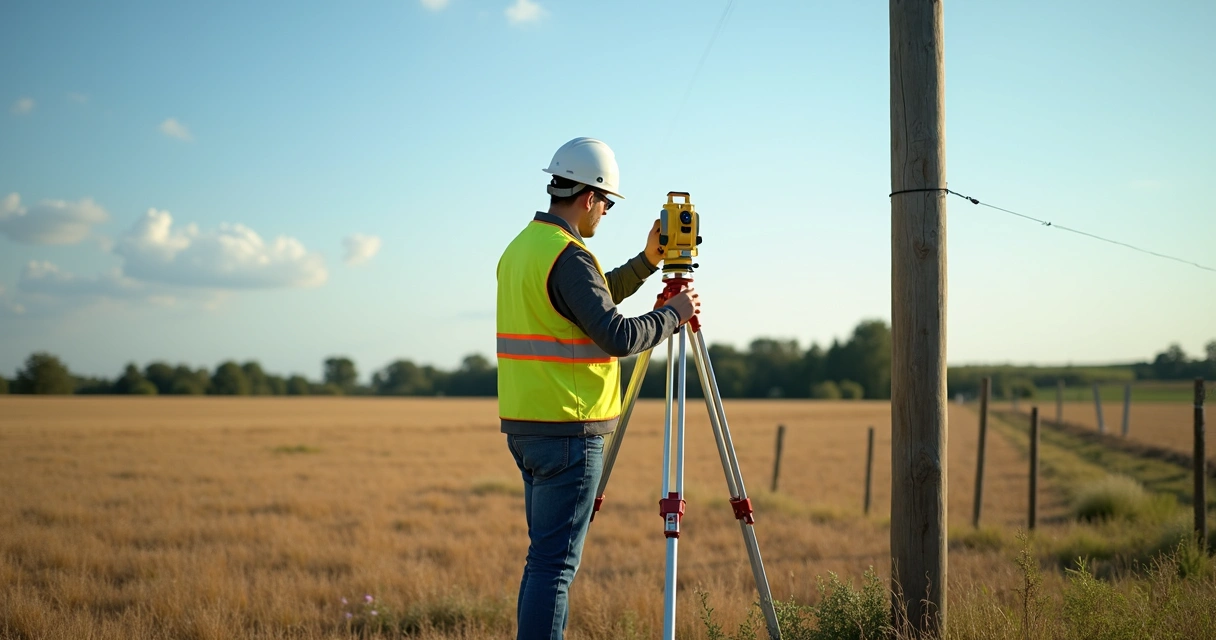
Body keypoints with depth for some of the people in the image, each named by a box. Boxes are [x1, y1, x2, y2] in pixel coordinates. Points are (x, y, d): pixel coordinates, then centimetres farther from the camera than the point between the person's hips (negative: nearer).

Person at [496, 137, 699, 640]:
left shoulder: (520, 248, 14)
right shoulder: (567, 256, -16)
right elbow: (618, 337, -22)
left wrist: (646, 262, 22)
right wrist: (673, 314, -7)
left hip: (525, 428, 10)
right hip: (568, 432, -9)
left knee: (544, 557, 15)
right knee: (555, 563, -6)